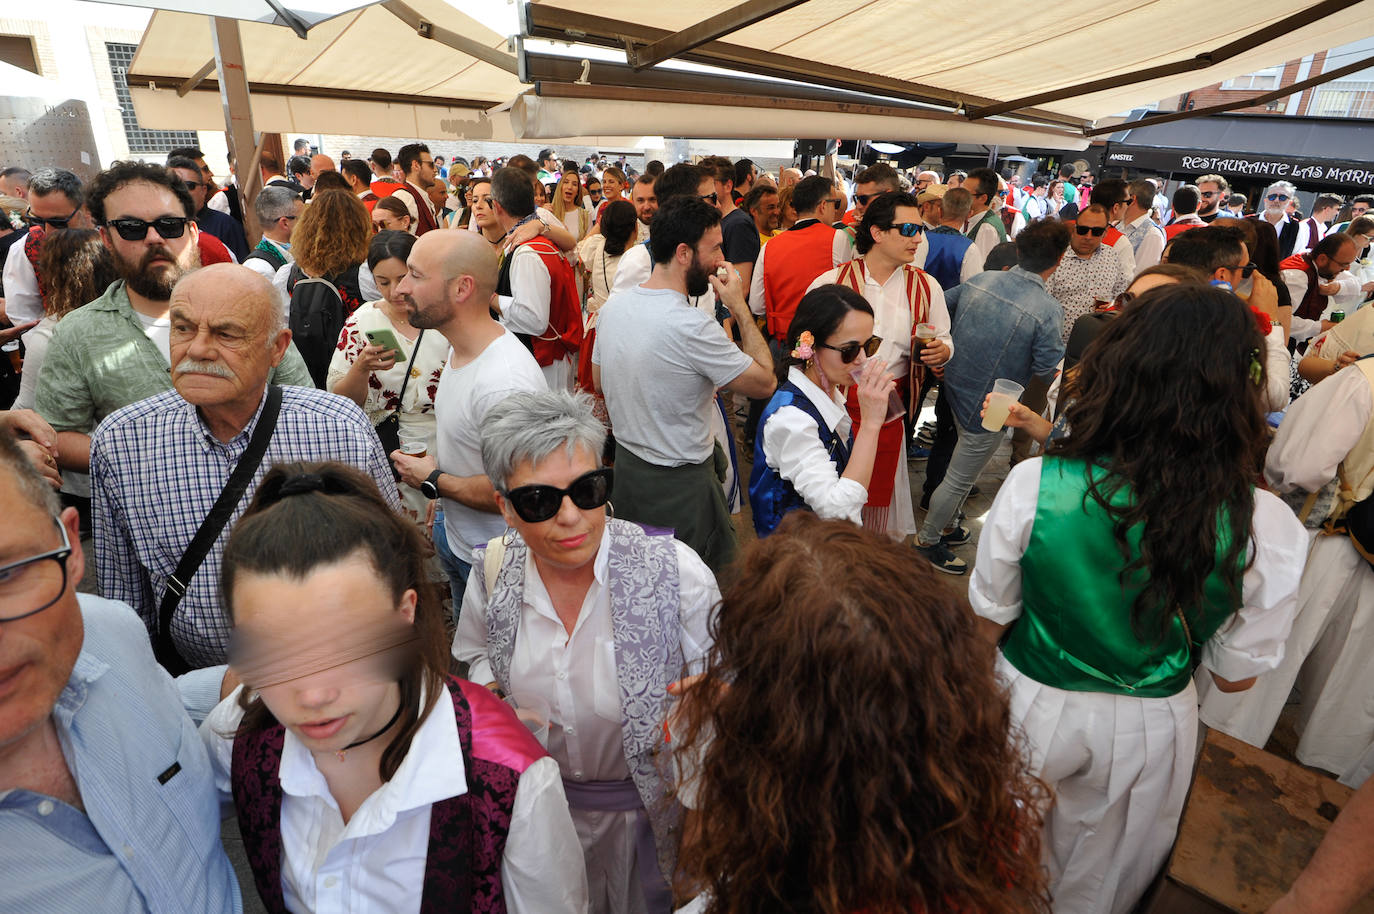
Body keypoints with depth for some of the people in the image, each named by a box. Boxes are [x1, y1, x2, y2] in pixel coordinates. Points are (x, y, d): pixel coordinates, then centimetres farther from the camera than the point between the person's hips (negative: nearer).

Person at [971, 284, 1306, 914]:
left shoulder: (1033, 485, -27)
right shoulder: (1266, 528, -23)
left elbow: (988, 623, -14)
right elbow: (1234, 676, -9)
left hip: (1028, 706, -1)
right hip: (1146, 731, 2)